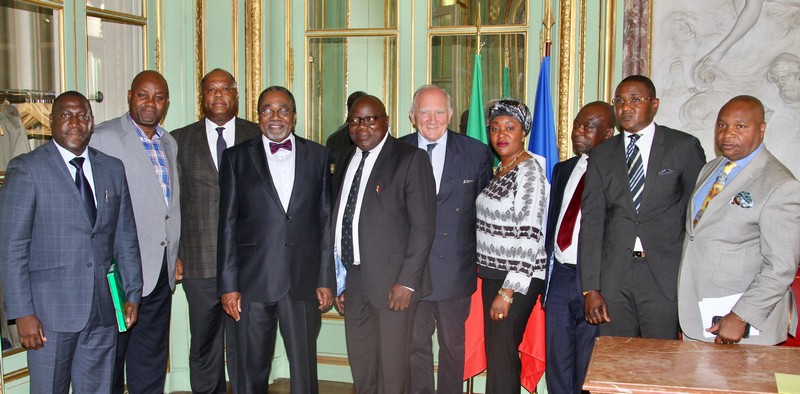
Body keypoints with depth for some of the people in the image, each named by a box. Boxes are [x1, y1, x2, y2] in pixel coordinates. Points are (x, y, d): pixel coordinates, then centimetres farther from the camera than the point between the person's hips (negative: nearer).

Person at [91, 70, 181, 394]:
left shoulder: (170, 144, 15)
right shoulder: (104, 138, -8)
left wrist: (174, 255, 15)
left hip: (161, 271, 6)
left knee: (151, 364, 15)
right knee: (110, 358, 7)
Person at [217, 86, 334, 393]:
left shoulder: (317, 156, 7)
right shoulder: (237, 157, 5)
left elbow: (326, 220, 6)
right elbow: (228, 224, 2)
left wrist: (326, 279, 1)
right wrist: (228, 284, -3)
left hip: (303, 281, 1)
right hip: (253, 281, 0)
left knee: (305, 369, 7)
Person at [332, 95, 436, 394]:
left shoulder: (410, 159, -7)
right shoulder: (344, 161, 13)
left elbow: (423, 226, -11)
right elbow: (339, 220, 14)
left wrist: (407, 280, -16)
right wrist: (338, 280, 11)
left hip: (392, 280, -6)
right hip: (353, 279, 6)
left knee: (392, 366, 2)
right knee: (361, 366, 15)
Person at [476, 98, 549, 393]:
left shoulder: (529, 170, -14)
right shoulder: (499, 169, 12)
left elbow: (530, 235, -20)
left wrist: (507, 292, -21)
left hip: (518, 279, -8)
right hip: (492, 273, 8)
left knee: (501, 356, -3)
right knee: (494, 352, 13)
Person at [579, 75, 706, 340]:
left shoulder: (684, 147, 1)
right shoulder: (602, 155, 8)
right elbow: (591, 221, 3)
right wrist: (590, 288, -3)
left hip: (665, 276, -2)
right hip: (614, 272, 3)